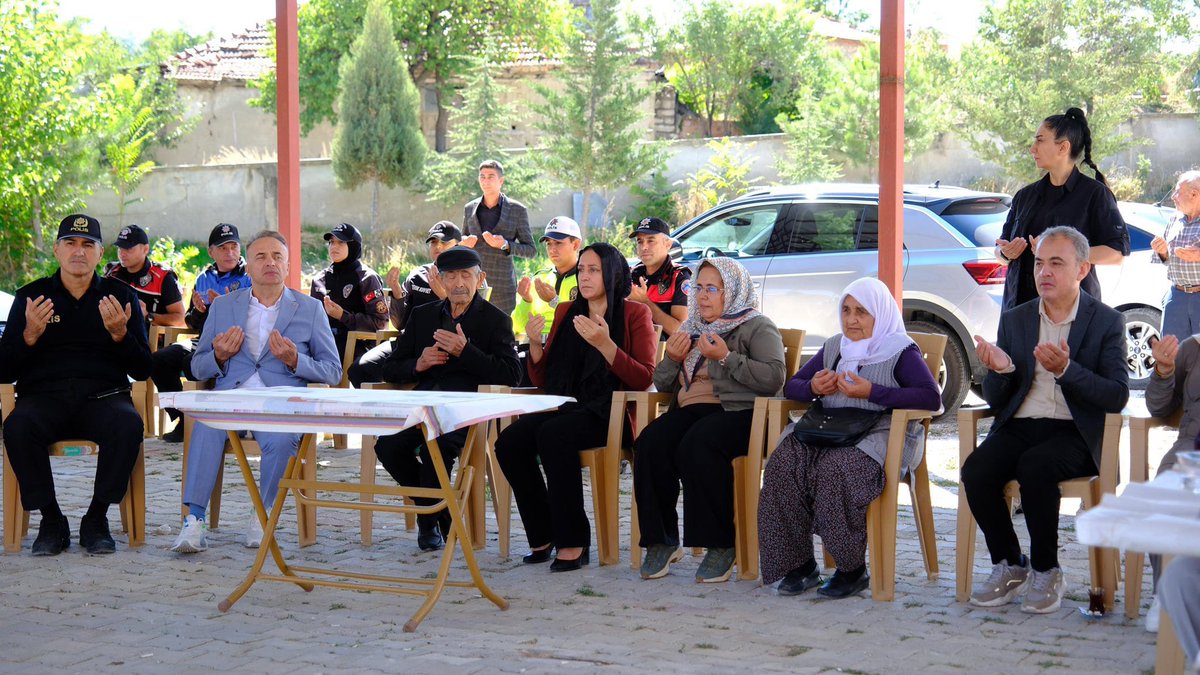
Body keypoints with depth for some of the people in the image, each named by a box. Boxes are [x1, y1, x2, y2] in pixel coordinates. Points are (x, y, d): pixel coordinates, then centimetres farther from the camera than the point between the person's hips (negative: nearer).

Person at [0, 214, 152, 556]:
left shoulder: (121, 296, 12)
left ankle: (96, 519, -15)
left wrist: (120, 334, -12)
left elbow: (142, 370, 6)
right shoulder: (30, 296, 11)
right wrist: (30, 335, -13)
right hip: (43, 396, 0)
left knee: (128, 424, -33)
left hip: (103, 396, 0)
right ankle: (51, 520, -15)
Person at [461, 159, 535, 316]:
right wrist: (463, 243, 1)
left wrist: (505, 245, -14)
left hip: (503, 284, -3)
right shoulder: (469, 208, 12)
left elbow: (531, 250, 3)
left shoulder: (517, 210, 2)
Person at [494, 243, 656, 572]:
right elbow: (542, 380, 19)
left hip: (609, 413, -5)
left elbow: (643, 379, -8)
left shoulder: (634, 314, 4)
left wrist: (604, 344, -19)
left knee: (553, 435, -34)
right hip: (565, 406, 5)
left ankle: (573, 542, -24)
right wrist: (535, 344, 0)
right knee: (509, 442, -23)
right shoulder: (565, 312, 19)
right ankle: (543, 536, -8)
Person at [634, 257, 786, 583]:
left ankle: (721, 545, -25)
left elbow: (774, 378, -11)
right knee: (650, 444, -26)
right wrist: (672, 359, 8)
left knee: (696, 446, -37)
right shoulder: (690, 329, 26)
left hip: (737, 411, -6)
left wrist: (726, 359, -12)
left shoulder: (757, 327, 6)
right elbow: (662, 384, 29)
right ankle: (661, 541, -17)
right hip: (689, 409, 6)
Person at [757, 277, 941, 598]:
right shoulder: (834, 347, 20)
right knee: (784, 462, -24)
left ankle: (853, 570, -18)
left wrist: (872, 392, -16)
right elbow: (791, 385, 24)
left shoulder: (901, 350, 1)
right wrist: (813, 388, -1)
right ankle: (799, 564, -16)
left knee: (834, 469, -36)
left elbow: (931, 398, -13)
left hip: (880, 436, -6)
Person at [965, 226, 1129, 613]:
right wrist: (1001, 370, -13)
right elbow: (994, 400, 10)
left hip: (1074, 433, -3)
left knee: (1035, 467, -34)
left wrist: (1067, 370, -22)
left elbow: (1117, 397, -7)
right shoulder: (1014, 320, 13)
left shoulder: (1106, 322, 3)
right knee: (976, 470, -26)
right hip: (1019, 427, 4)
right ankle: (1009, 567, -6)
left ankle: (1046, 573, -14)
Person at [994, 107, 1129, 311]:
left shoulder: (1094, 194, 0)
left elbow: (1118, 253, -7)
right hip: (1021, 301, 5)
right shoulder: (1025, 195, 17)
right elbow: (1000, 249, 21)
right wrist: (1005, 252, -3)